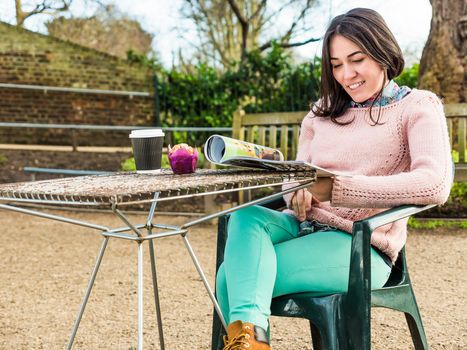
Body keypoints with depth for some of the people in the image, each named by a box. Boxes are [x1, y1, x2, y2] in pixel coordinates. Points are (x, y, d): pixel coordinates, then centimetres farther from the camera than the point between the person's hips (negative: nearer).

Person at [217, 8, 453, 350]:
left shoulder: (418, 107, -1)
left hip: (360, 245, -5)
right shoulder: (323, 112, 18)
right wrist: (296, 190, -13)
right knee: (245, 215, -30)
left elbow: (436, 185, -19)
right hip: (304, 226, 6)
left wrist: (337, 188, -27)